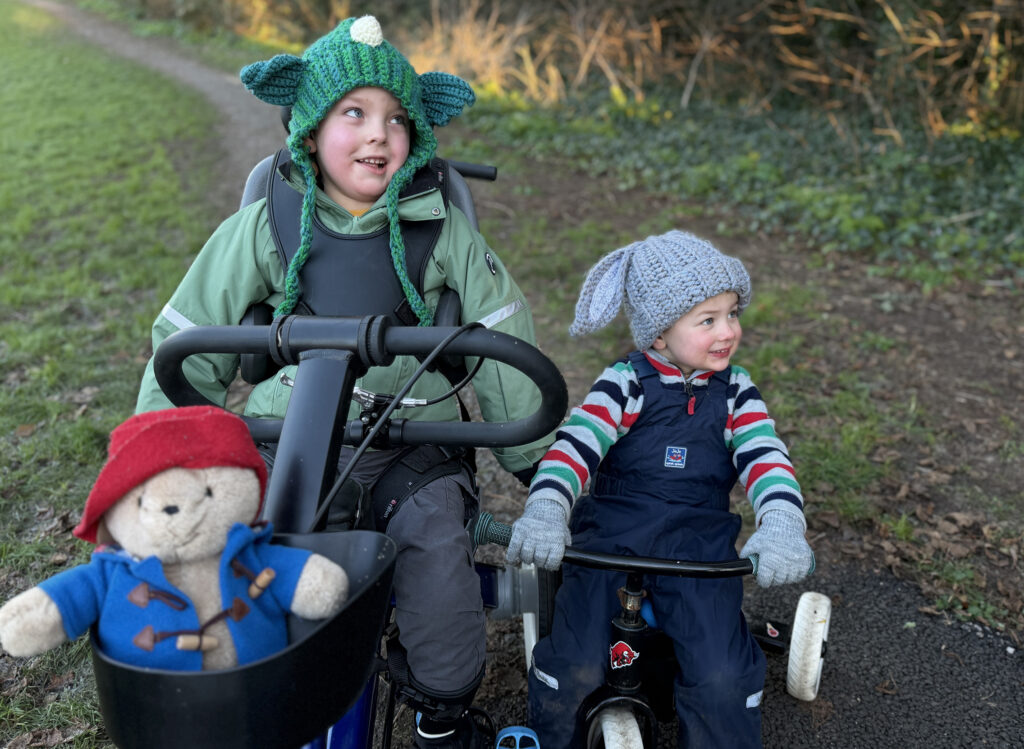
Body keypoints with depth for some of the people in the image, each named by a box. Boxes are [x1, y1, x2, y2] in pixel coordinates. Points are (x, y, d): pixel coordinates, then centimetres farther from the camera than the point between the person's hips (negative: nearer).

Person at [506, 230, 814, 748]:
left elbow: (764, 456, -6)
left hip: (697, 538, 2)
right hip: (609, 531, -1)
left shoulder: (735, 391, 8)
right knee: (576, 667, -14)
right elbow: (575, 444, -15)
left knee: (723, 677, -17)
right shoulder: (624, 383, -2)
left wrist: (782, 525, -27)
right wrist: (545, 510, -34)